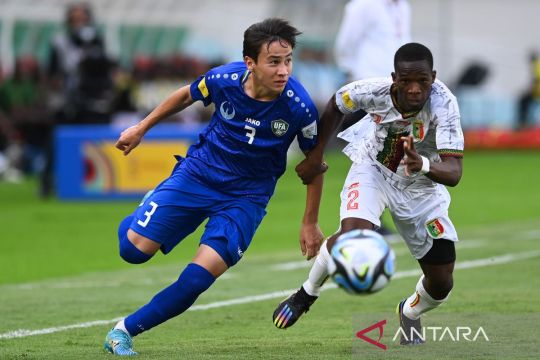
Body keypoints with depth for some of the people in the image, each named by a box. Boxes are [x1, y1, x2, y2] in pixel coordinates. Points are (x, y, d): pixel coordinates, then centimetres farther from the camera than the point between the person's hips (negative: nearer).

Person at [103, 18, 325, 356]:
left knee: (196, 280, -17)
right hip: (198, 173, 1)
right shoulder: (224, 79, -18)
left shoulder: (300, 108, -22)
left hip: (246, 197, -1)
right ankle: (150, 207, 28)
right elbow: (186, 96, 6)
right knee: (134, 249, -8)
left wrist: (310, 223, 1)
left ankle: (125, 331, 3)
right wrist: (142, 128, 15)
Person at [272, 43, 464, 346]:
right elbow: (336, 106, -4)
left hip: (422, 187, 1)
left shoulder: (443, 104, -35)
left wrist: (423, 164, -63)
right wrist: (315, 155, -5)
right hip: (373, 170, 0)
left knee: (441, 284, -2)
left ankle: (410, 314, 36)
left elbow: (453, 173, -43)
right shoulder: (374, 91, -29)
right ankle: (307, 294, -1)